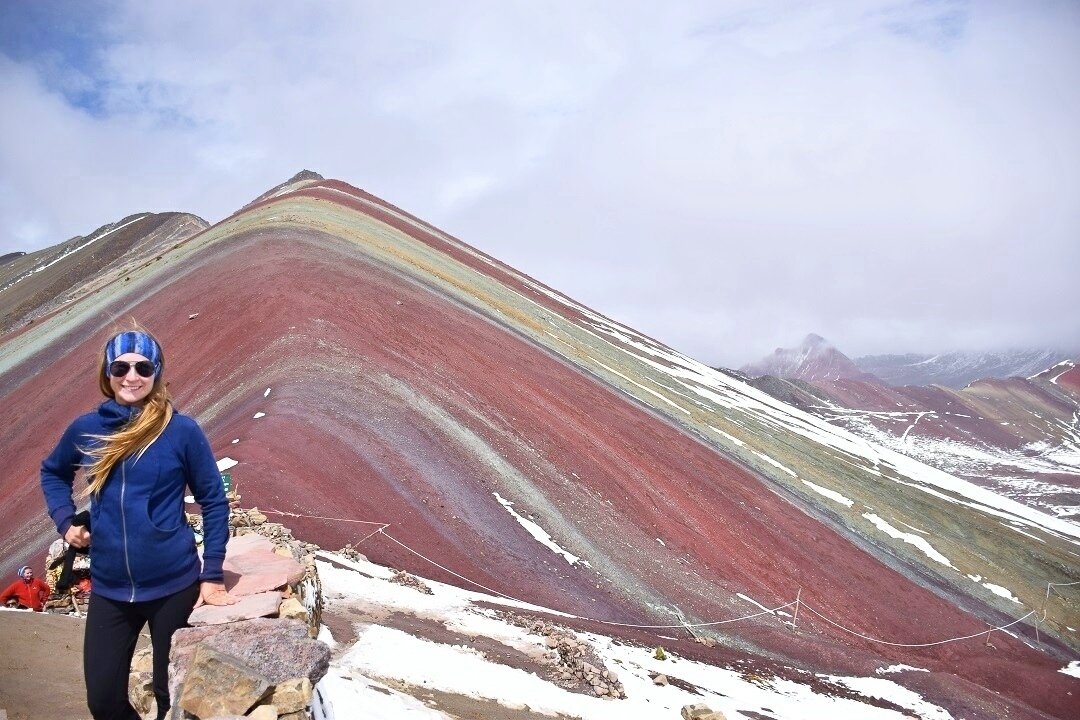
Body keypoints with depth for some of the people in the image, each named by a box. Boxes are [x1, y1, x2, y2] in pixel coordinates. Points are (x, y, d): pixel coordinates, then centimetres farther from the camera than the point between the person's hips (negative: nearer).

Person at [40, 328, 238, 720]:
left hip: (174, 586, -3)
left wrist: (212, 575, -6)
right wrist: (65, 521, 4)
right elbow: (52, 472, 20)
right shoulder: (85, 429, 0)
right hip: (109, 589, 3)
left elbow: (214, 501, -3)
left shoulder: (182, 431, -9)